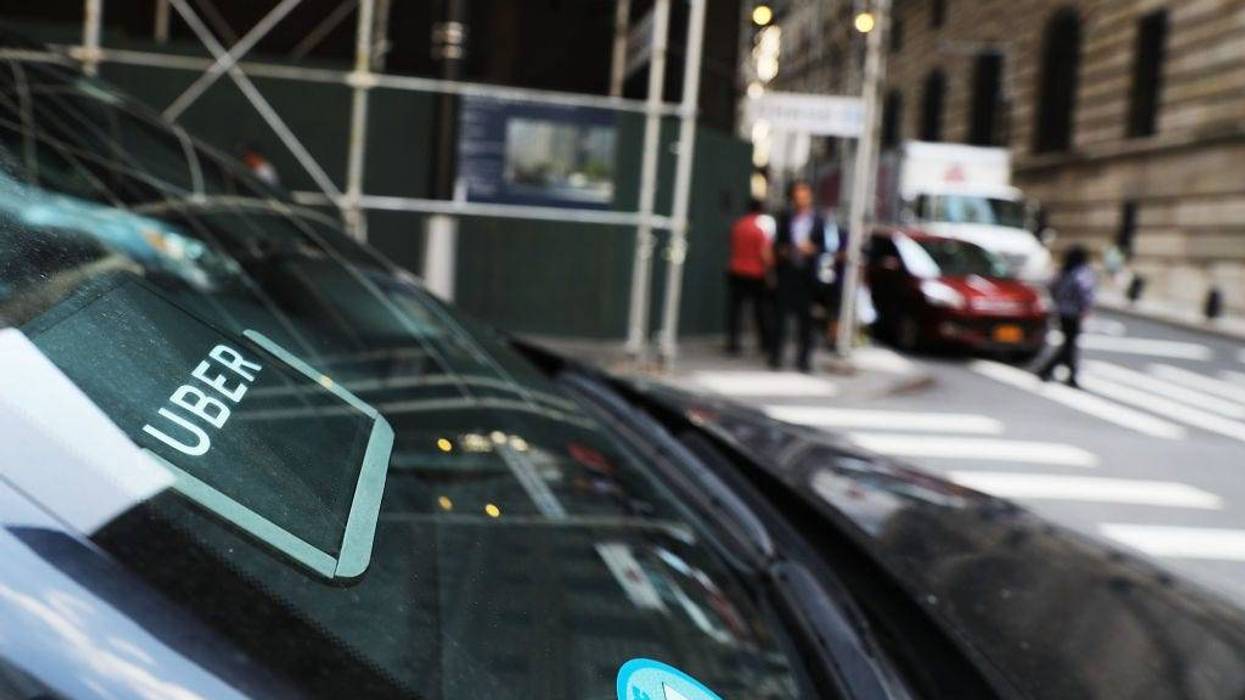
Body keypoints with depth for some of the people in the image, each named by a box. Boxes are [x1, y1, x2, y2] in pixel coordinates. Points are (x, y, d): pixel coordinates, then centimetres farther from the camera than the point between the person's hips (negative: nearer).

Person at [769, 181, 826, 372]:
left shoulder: (818, 221, 4)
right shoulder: (785, 217, 8)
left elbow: (823, 247, 3)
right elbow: (778, 242, 10)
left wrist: (812, 249, -16)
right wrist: (781, 251, -10)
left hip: (807, 273, 0)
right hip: (786, 271, 0)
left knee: (805, 316, 3)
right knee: (781, 313, 0)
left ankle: (803, 358, 10)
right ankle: (776, 356, 7)